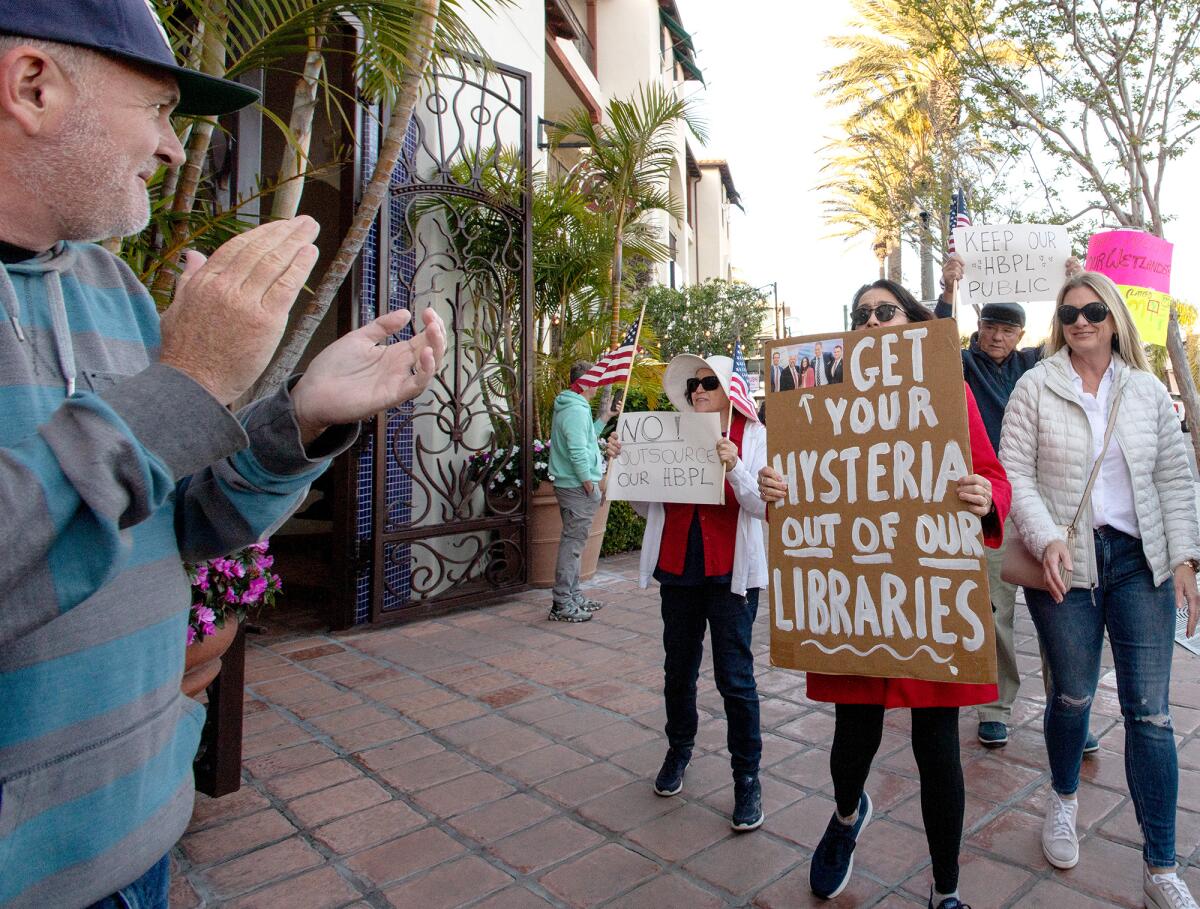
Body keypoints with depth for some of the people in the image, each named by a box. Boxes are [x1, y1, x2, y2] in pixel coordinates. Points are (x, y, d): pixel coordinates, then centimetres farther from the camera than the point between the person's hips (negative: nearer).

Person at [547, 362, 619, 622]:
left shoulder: (568, 407, 16)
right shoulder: (577, 410, -17)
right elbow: (578, 452, -24)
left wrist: (603, 419, 20)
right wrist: (590, 485, -18)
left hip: (569, 485, 11)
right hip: (578, 486, -11)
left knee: (573, 542, 16)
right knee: (573, 543, -6)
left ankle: (573, 596, 26)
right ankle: (562, 604, -1)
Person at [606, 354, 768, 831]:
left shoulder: (752, 435, -3)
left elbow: (763, 506, -11)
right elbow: (647, 506, 10)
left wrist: (734, 468, -25)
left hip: (729, 572, -4)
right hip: (679, 567, 4)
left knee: (735, 676, -1)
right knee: (678, 669, 17)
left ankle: (747, 777, 17)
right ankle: (679, 748, 40)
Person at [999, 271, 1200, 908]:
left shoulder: (1148, 391, 9)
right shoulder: (1036, 386, 0)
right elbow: (1015, 474, -4)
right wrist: (1047, 539, -17)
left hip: (1139, 562, 2)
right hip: (1064, 565, -2)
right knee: (1072, 696, 9)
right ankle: (1063, 797, 39)